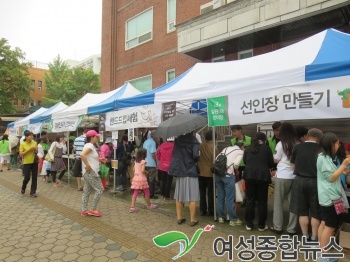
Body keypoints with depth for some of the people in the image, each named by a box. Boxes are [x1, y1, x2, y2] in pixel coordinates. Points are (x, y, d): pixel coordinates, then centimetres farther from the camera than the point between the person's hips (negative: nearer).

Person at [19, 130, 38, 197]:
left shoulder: (34, 143, 2)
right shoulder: (22, 144, -7)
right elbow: (21, 154, -12)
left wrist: (36, 149, -10)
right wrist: (28, 149, -19)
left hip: (34, 162, 3)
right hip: (27, 163, -3)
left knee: (34, 178, 4)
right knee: (27, 178, 0)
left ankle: (33, 192, 14)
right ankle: (23, 188, 32)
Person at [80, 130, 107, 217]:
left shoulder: (90, 145, 14)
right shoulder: (90, 145, -17)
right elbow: (82, 155, -33)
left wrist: (99, 159, 10)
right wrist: (88, 166, -28)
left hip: (89, 173, 10)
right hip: (91, 172, -10)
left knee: (86, 191, 13)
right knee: (99, 190, -2)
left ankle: (84, 210, 21)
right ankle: (93, 209, 7)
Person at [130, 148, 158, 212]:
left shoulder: (136, 161, 8)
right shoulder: (143, 161, -14)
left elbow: (134, 169, 12)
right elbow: (143, 170, -21)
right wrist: (146, 172, -3)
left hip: (136, 178, 6)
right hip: (142, 179, -6)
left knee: (135, 193, 9)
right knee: (147, 193, 11)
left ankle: (132, 207, 5)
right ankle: (149, 205, 25)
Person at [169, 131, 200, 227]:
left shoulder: (178, 139, 7)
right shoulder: (194, 141, -10)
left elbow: (174, 153, 12)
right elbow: (195, 156, -19)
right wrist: (197, 159, 1)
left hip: (179, 170, 6)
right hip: (190, 171, -5)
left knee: (179, 195, 13)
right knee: (192, 197, 3)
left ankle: (179, 217, 22)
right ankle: (193, 219, 9)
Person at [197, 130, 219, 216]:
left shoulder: (199, 146, -4)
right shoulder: (214, 148, -14)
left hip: (201, 173, 3)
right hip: (210, 173, -3)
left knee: (202, 192, 12)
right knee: (210, 193, 8)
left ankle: (203, 210, 18)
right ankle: (211, 211, 16)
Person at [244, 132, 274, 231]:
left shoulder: (248, 148, 9)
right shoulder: (267, 148, 2)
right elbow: (271, 164, 6)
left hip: (249, 175, 2)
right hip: (263, 176, -2)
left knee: (249, 200, 9)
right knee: (262, 201, 9)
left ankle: (249, 224, 17)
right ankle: (261, 225, 18)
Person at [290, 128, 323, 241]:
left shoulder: (297, 147, -3)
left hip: (300, 180, 1)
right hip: (315, 182, -1)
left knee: (302, 211, 12)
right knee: (315, 212, 12)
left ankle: (305, 236, 20)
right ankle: (314, 237, 18)